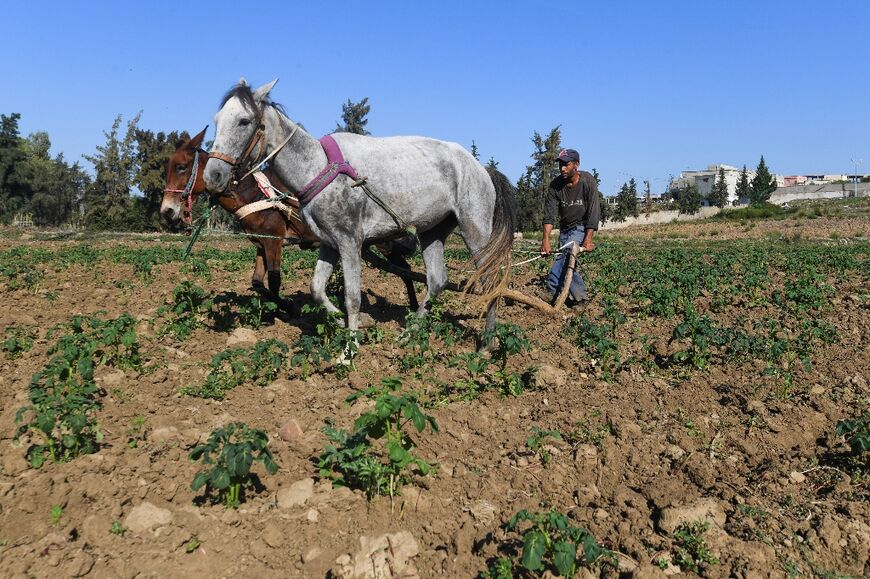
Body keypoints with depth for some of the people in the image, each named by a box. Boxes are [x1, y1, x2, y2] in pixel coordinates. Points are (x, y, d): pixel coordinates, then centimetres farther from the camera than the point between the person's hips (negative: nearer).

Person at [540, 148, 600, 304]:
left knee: (566, 253, -26)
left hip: (582, 226, -5)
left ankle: (554, 286, -23)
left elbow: (594, 212, -21)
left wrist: (588, 239, -28)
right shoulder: (556, 185, -11)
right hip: (565, 228, 5)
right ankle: (581, 296, 16)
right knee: (567, 262, 5)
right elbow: (549, 214, -16)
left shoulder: (588, 181, -19)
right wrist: (545, 240, -27)